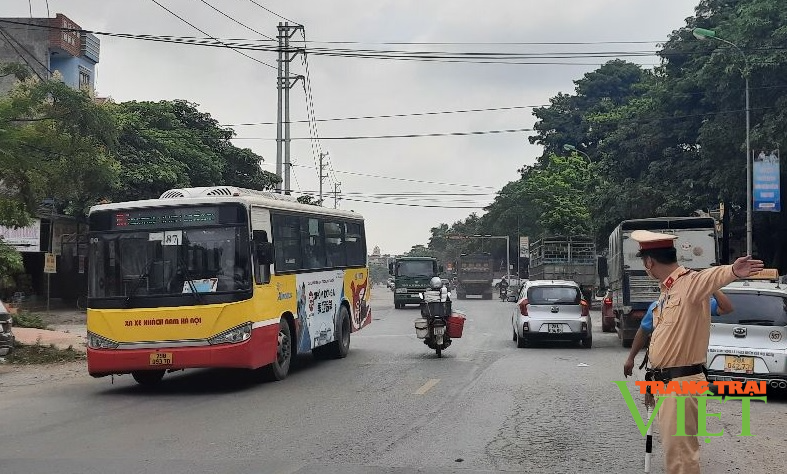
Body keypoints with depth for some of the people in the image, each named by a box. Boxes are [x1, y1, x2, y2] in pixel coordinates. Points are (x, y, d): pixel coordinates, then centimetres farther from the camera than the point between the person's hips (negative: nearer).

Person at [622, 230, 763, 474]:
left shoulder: (690, 282, -17)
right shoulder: (665, 290, 12)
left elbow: (713, 277, -40)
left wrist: (733, 271, -61)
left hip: (682, 381, -9)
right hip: (663, 380, 9)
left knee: (680, 449, -6)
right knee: (671, 446, 20)